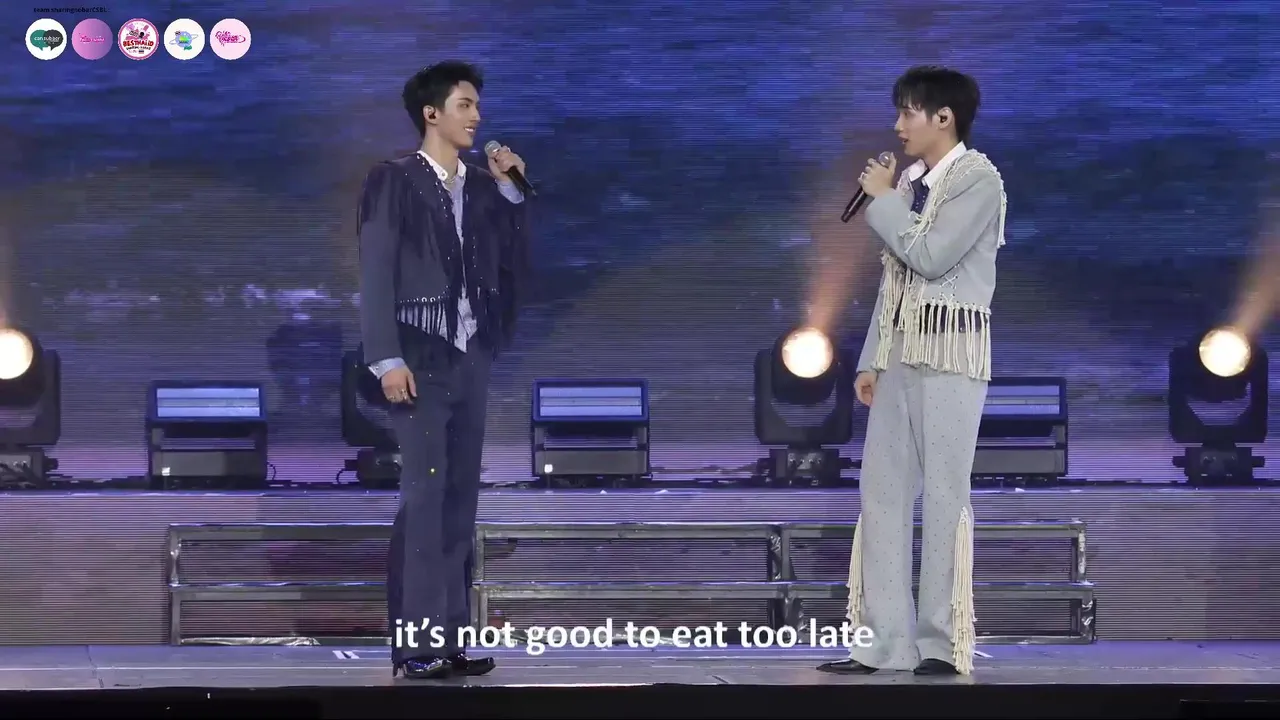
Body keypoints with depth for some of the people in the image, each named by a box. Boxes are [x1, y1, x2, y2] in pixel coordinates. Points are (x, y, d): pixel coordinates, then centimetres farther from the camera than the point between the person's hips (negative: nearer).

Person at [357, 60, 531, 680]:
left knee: (459, 500, 5)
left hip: (470, 360, 6)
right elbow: (376, 275, -8)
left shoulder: (483, 188, 14)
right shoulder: (394, 181, -3)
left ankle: (451, 638, 8)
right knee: (423, 495, -12)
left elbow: (515, 270, 13)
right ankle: (416, 643, -12)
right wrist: (388, 359, -17)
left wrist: (511, 193, 5)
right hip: (420, 360, -6)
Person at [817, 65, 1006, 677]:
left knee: (944, 492, -7)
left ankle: (941, 642, -4)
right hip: (902, 350, 8)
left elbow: (931, 257, -18)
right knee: (882, 489, 3)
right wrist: (872, 359, 13)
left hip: (951, 351, -8)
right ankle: (882, 641, 4)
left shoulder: (978, 180, -7)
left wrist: (883, 201, -6)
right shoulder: (910, 181, 15)